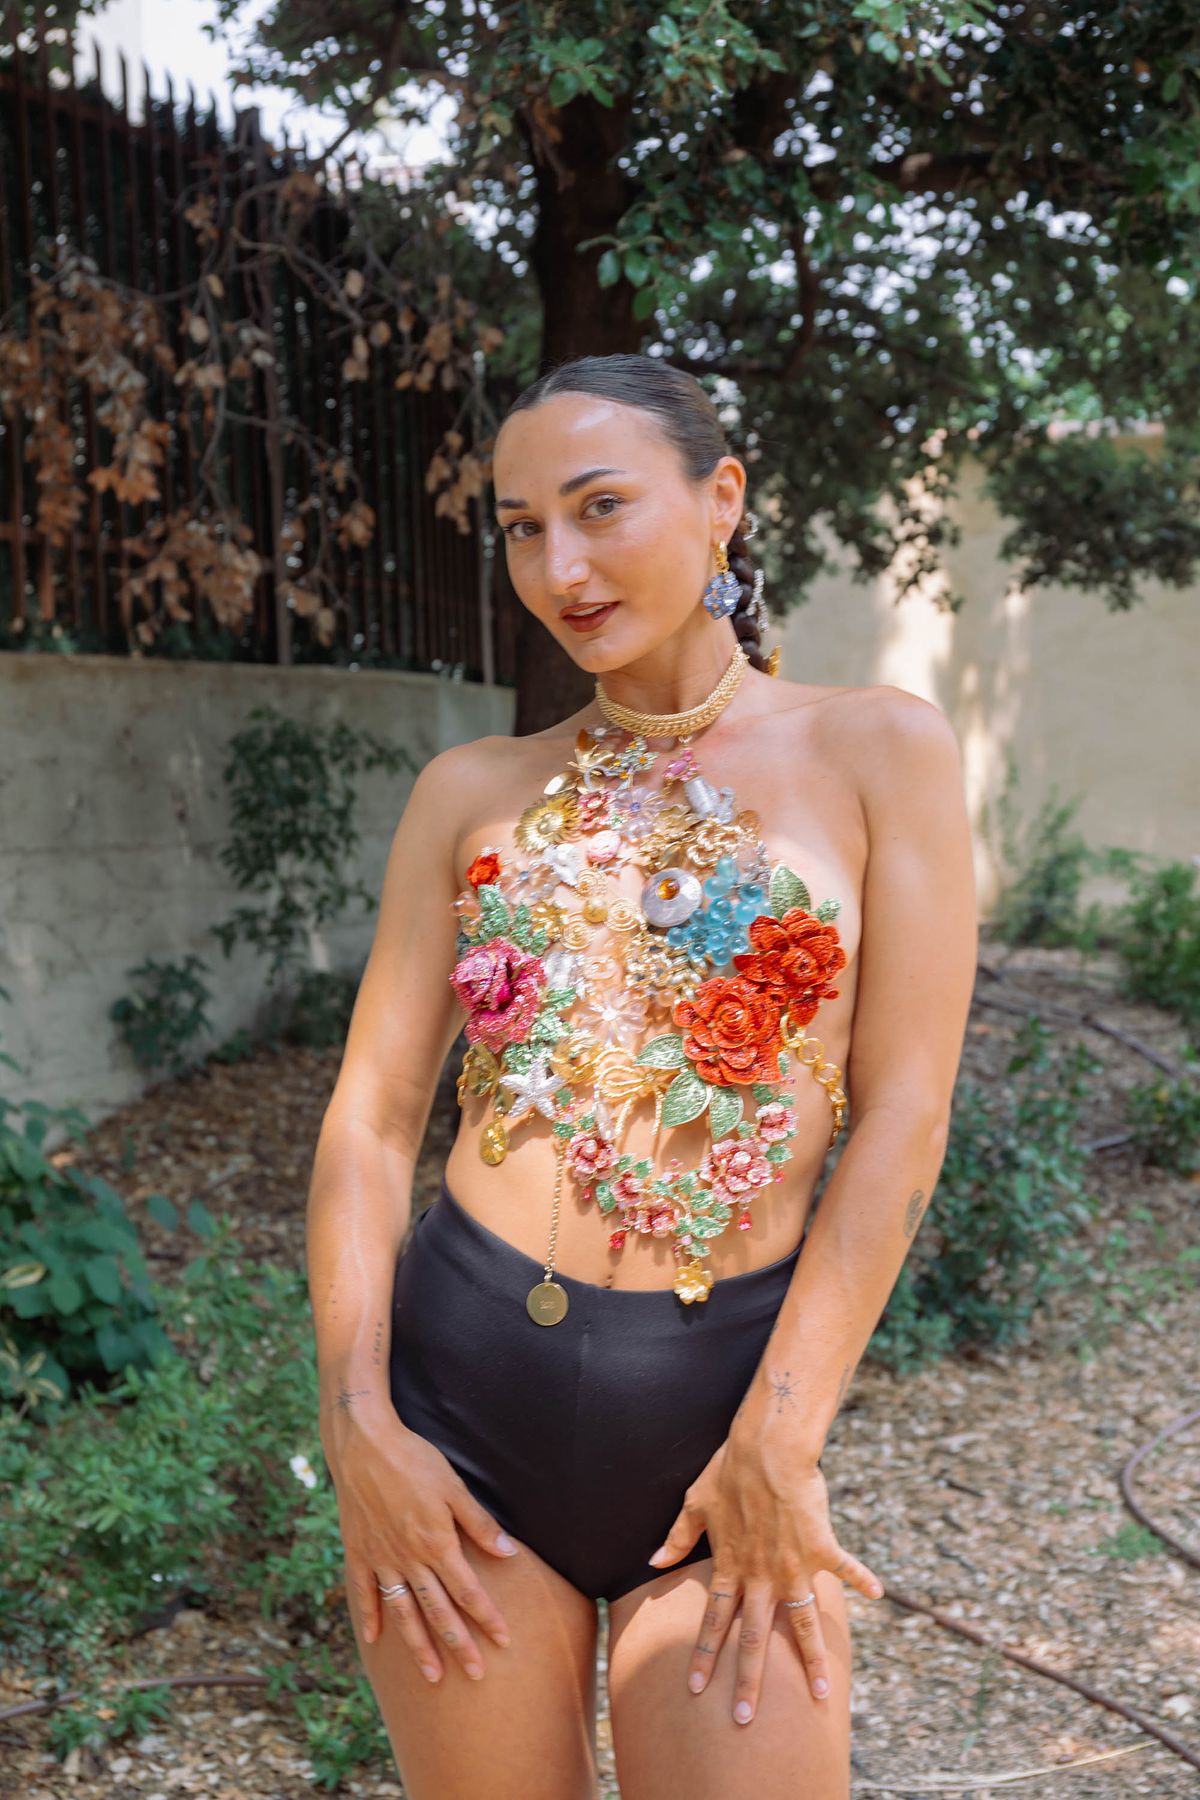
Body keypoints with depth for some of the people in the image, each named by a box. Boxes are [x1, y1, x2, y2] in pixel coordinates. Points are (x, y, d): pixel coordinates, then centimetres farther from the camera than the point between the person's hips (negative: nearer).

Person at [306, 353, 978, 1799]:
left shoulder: (877, 752, -2)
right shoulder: (471, 794, 4)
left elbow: (901, 1123, -6)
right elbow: (372, 1114, 2)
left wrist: (778, 1443, -10)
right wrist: (358, 1423, -8)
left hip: (731, 1418, -1)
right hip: (463, 1404, 2)